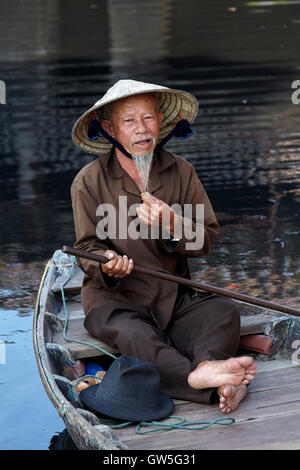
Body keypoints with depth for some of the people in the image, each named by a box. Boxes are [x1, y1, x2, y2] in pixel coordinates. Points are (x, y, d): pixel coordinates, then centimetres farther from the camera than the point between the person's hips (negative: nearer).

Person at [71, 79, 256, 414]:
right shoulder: (89, 181, -1)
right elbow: (87, 247, 0)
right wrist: (107, 262, -25)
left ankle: (209, 368, -52)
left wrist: (172, 226, -20)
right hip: (114, 299, -3)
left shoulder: (181, 172, 6)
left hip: (174, 297, 4)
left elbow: (206, 239, 3)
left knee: (224, 310, -24)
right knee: (133, 335, -36)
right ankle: (206, 381, -57)